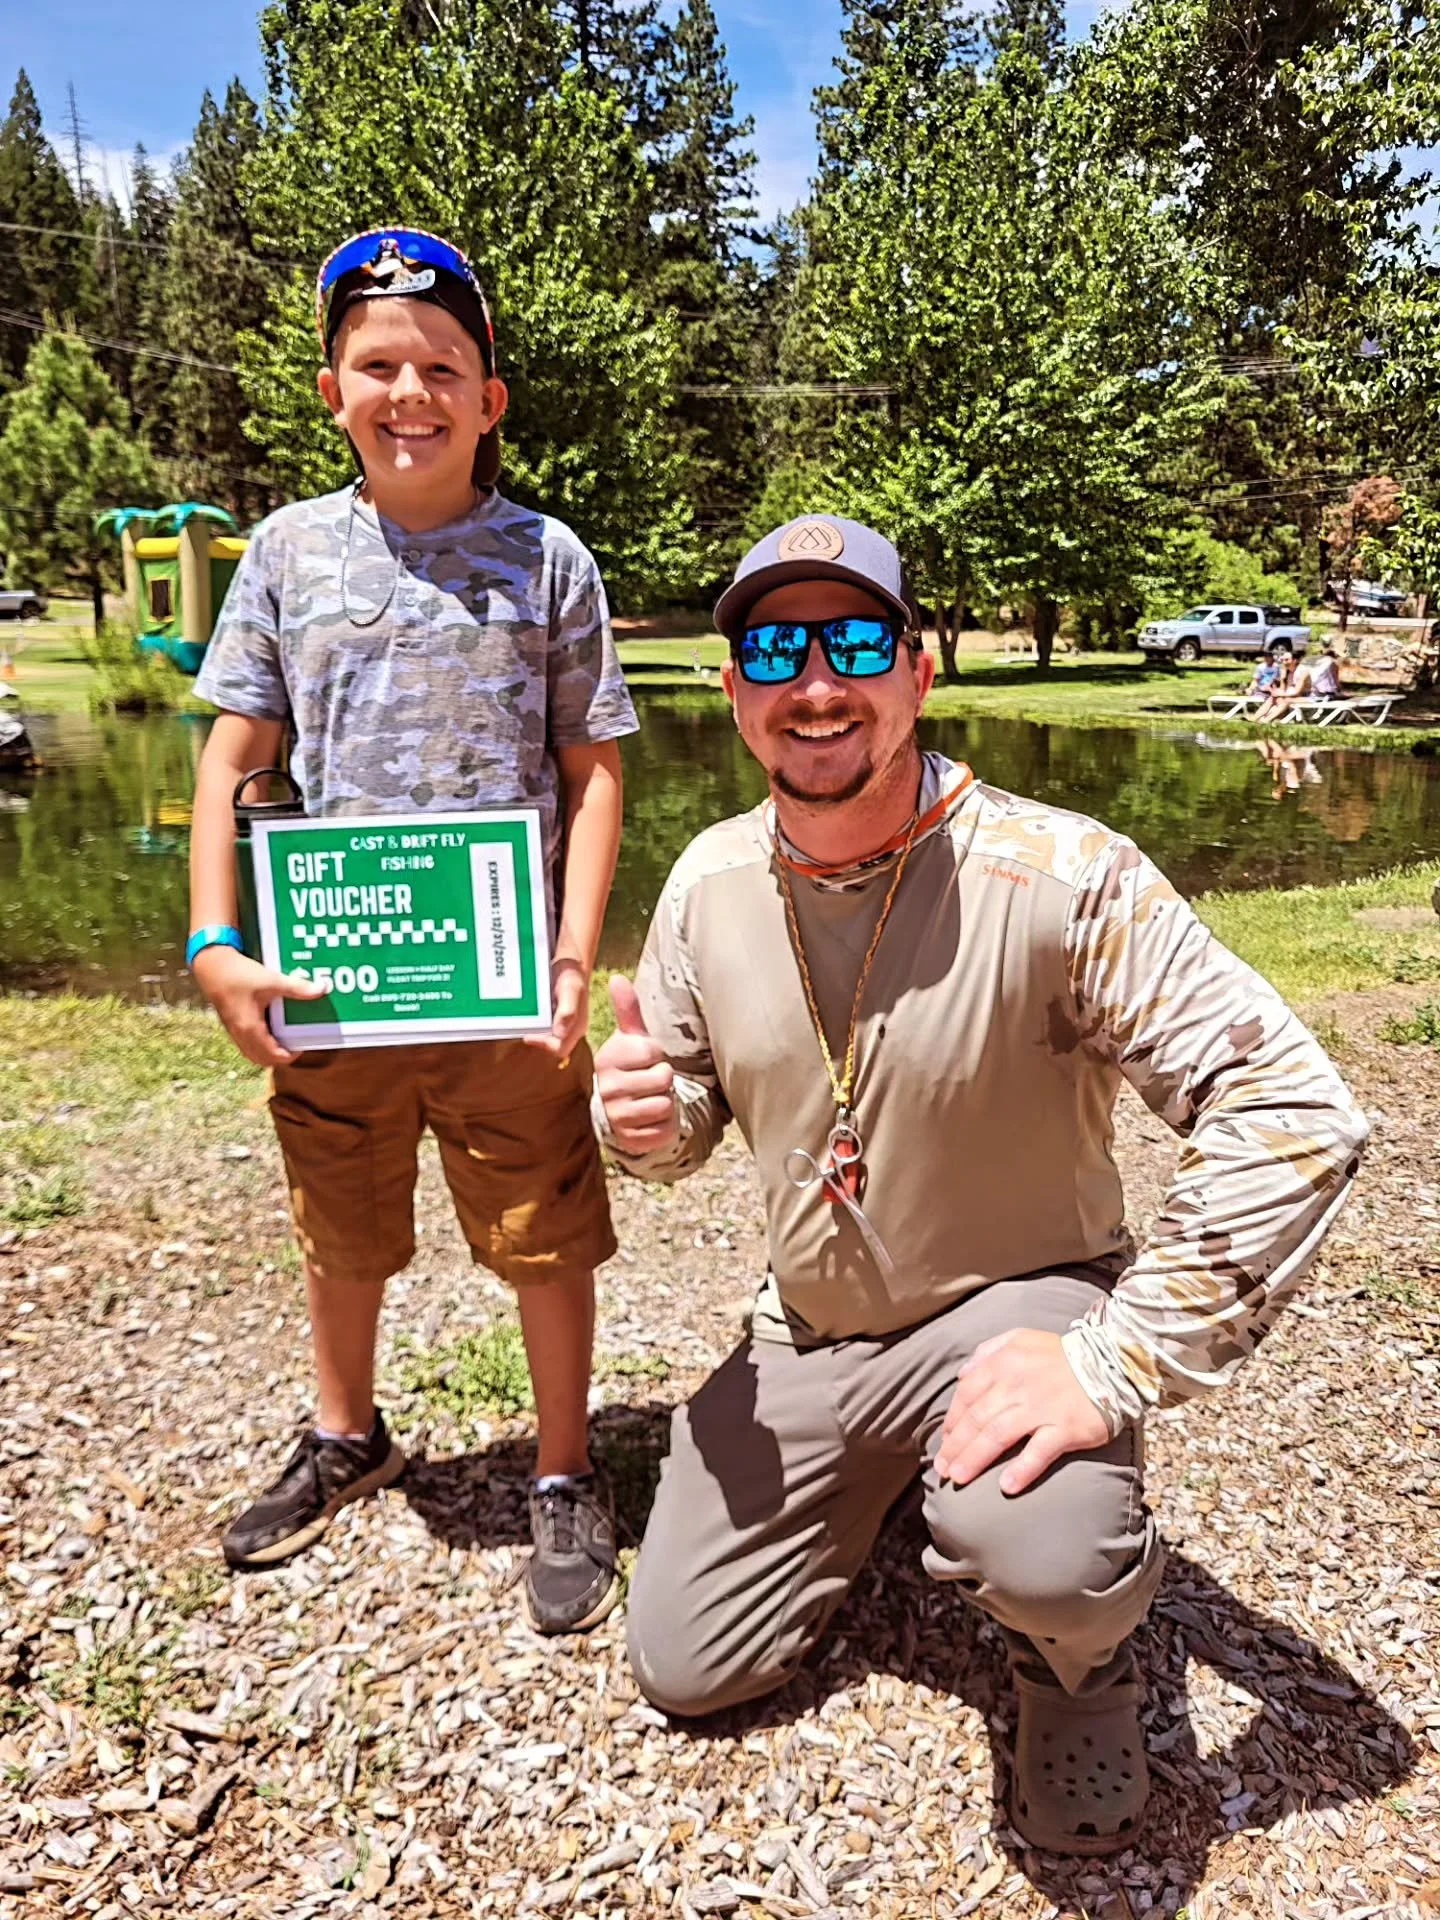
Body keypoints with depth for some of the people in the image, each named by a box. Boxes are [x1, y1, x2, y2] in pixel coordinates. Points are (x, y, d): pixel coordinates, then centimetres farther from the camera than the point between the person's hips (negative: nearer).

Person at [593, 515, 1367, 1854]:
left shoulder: (1059, 875, -24)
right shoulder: (709, 883, -6)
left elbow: (1294, 1115, -26)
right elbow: (690, 1115, 6)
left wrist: (1120, 1365, -31)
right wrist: (648, 1119, -19)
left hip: (1014, 1306, -4)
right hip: (810, 1332, 5)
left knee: (1043, 1561, -36)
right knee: (682, 1668, 11)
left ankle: (1079, 1653, 5)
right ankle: (885, 1490, 37)